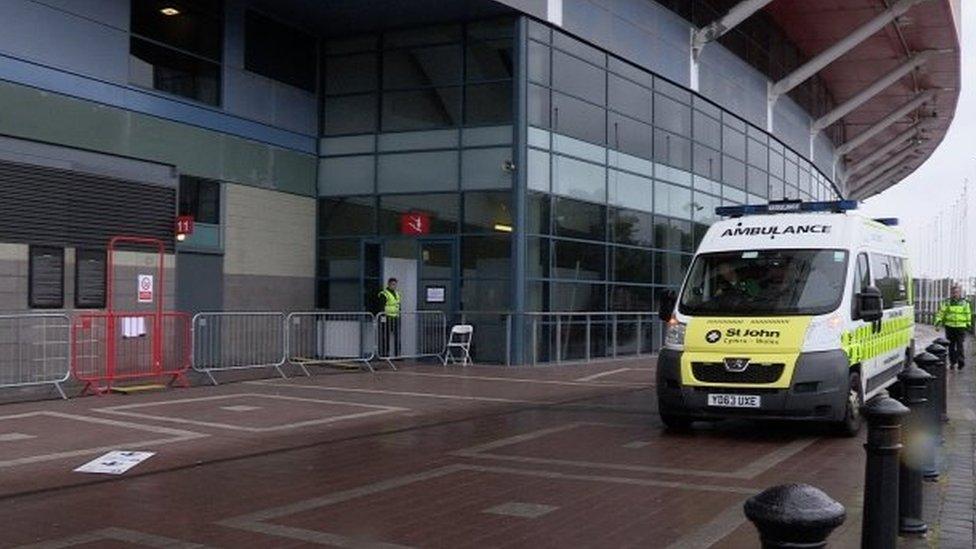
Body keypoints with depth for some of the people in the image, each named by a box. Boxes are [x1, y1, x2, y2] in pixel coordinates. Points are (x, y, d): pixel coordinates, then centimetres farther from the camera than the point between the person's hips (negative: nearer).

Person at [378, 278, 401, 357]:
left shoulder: (397, 294, 16)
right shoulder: (384, 294, -10)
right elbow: (381, 308, -14)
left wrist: (399, 316, 21)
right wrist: (383, 317, -19)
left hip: (395, 318, 8)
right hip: (387, 319, -8)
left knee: (397, 336, 4)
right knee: (386, 337, -3)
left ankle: (397, 354, 8)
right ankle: (384, 354, 2)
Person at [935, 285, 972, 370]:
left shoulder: (964, 303, 4)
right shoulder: (947, 302, 2)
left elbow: (968, 314, 13)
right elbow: (941, 312, 2)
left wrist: (968, 324, 15)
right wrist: (938, 320, -11)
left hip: (961, 327, -1)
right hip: (949, 327, 1)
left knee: (960, 345, -8)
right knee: (951, 345, 7)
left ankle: (961, 362, -3)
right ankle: (952, 362, 18)